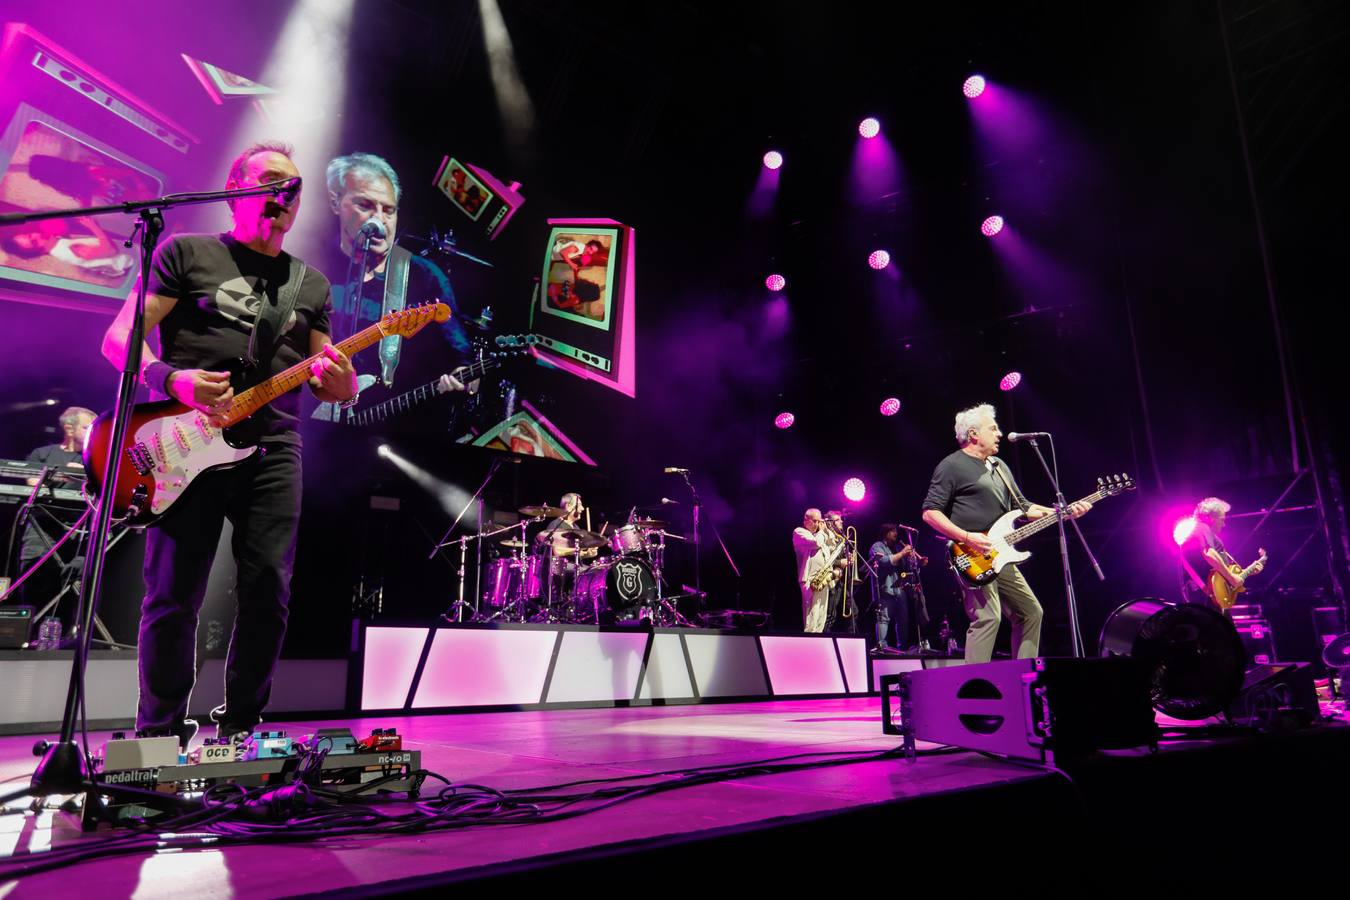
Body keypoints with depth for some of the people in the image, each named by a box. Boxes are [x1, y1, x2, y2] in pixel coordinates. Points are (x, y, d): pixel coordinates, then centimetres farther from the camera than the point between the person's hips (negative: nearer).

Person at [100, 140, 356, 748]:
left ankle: (239, 727, 16)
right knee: (173, 598, -1)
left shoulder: (311, 284, 19)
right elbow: (118, 339, 3)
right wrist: (174, 380, -17)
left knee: (269, 595, -1)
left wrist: (339, 379, -9)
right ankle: (159, 734, 18)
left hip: (271, 450, 3)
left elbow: (334, 387, 15)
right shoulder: (185, 253, 9)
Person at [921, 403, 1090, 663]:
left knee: (1031, 612, 12)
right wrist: (967, 537, -21)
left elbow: (1022, 506, 24)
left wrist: (1065, 511, 12)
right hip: (973, 559, -9)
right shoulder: (951, 466, -6)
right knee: (988, 617, -19)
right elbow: (930, 512, -12)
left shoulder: (999, 467, 21)